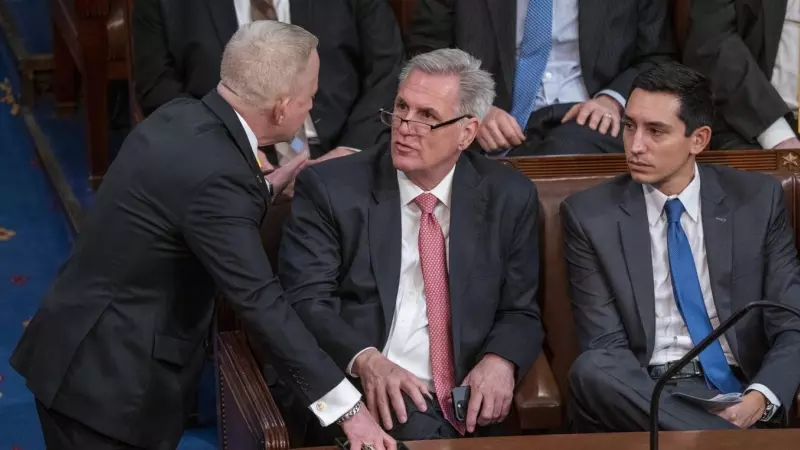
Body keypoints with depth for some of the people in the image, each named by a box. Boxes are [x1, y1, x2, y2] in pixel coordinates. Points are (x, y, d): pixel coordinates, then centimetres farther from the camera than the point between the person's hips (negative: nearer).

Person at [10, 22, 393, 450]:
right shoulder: (214, 172, -26)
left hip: (96, 355, 9)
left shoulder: (184, 118, 0)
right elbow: (259, 301, -28)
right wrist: (347, 407, -27)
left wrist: (266, 186, 20)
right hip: (105, 375, -9)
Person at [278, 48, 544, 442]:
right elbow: (305, 302, -4)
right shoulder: (330, 189, 3)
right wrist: (366, 360, -22)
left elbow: (520, 311, 14)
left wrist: (500, 360, -9)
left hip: (467, 403, 3)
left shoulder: (510, 198, 10)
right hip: (363, 396, -3)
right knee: (418, 431, -34)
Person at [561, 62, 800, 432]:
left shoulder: (758, 200, 6)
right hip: (642, 390, 2)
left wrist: (761, 398, -17)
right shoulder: (590, 215, 3)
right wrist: (651, 401, -23)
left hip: (738, 389, -1)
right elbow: (605, 346, -2)